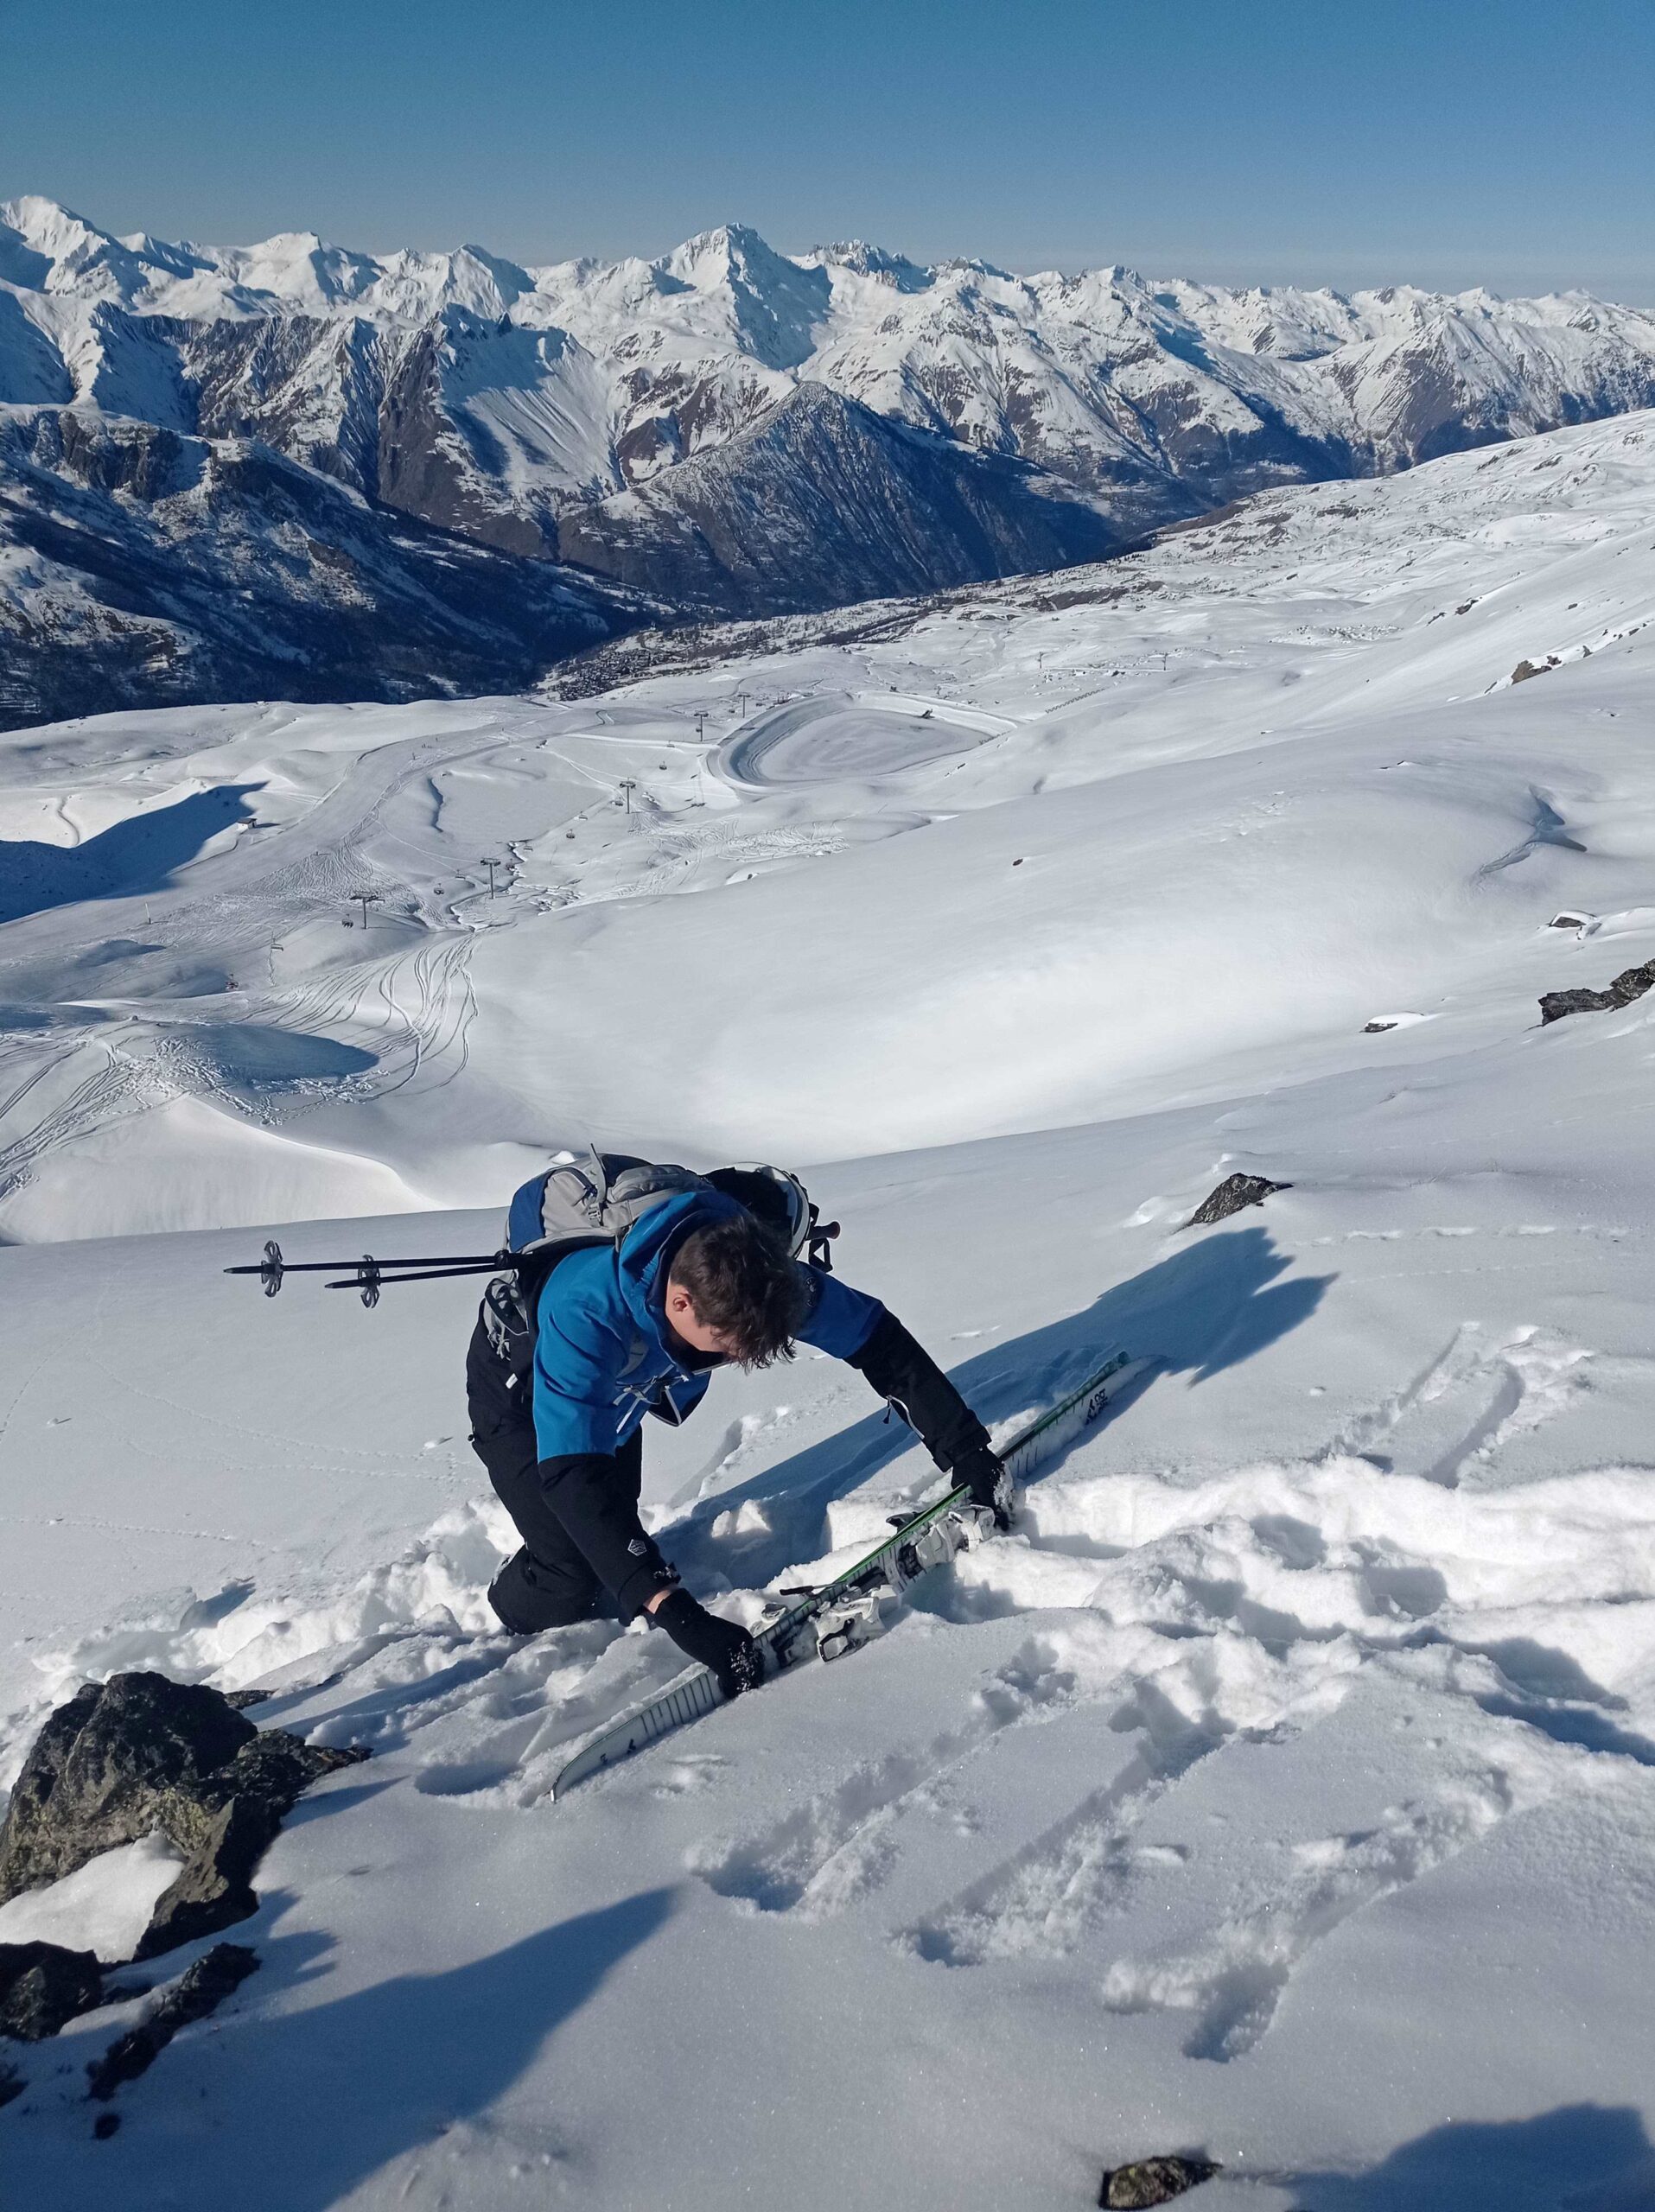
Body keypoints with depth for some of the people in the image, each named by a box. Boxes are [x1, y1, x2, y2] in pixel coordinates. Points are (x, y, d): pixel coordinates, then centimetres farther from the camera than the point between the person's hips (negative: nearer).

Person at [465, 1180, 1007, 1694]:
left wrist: (966, 1451, -22)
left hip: (619, 1386, 5)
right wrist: (672, 1610, -57)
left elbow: (878, 1340, -21)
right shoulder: (584, 1314, -48)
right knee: (571, 1577, -13)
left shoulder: (754, 1275, -33)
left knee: (615, 1524, 13)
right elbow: (573, 1476, -50)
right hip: (519, 1393, -5)